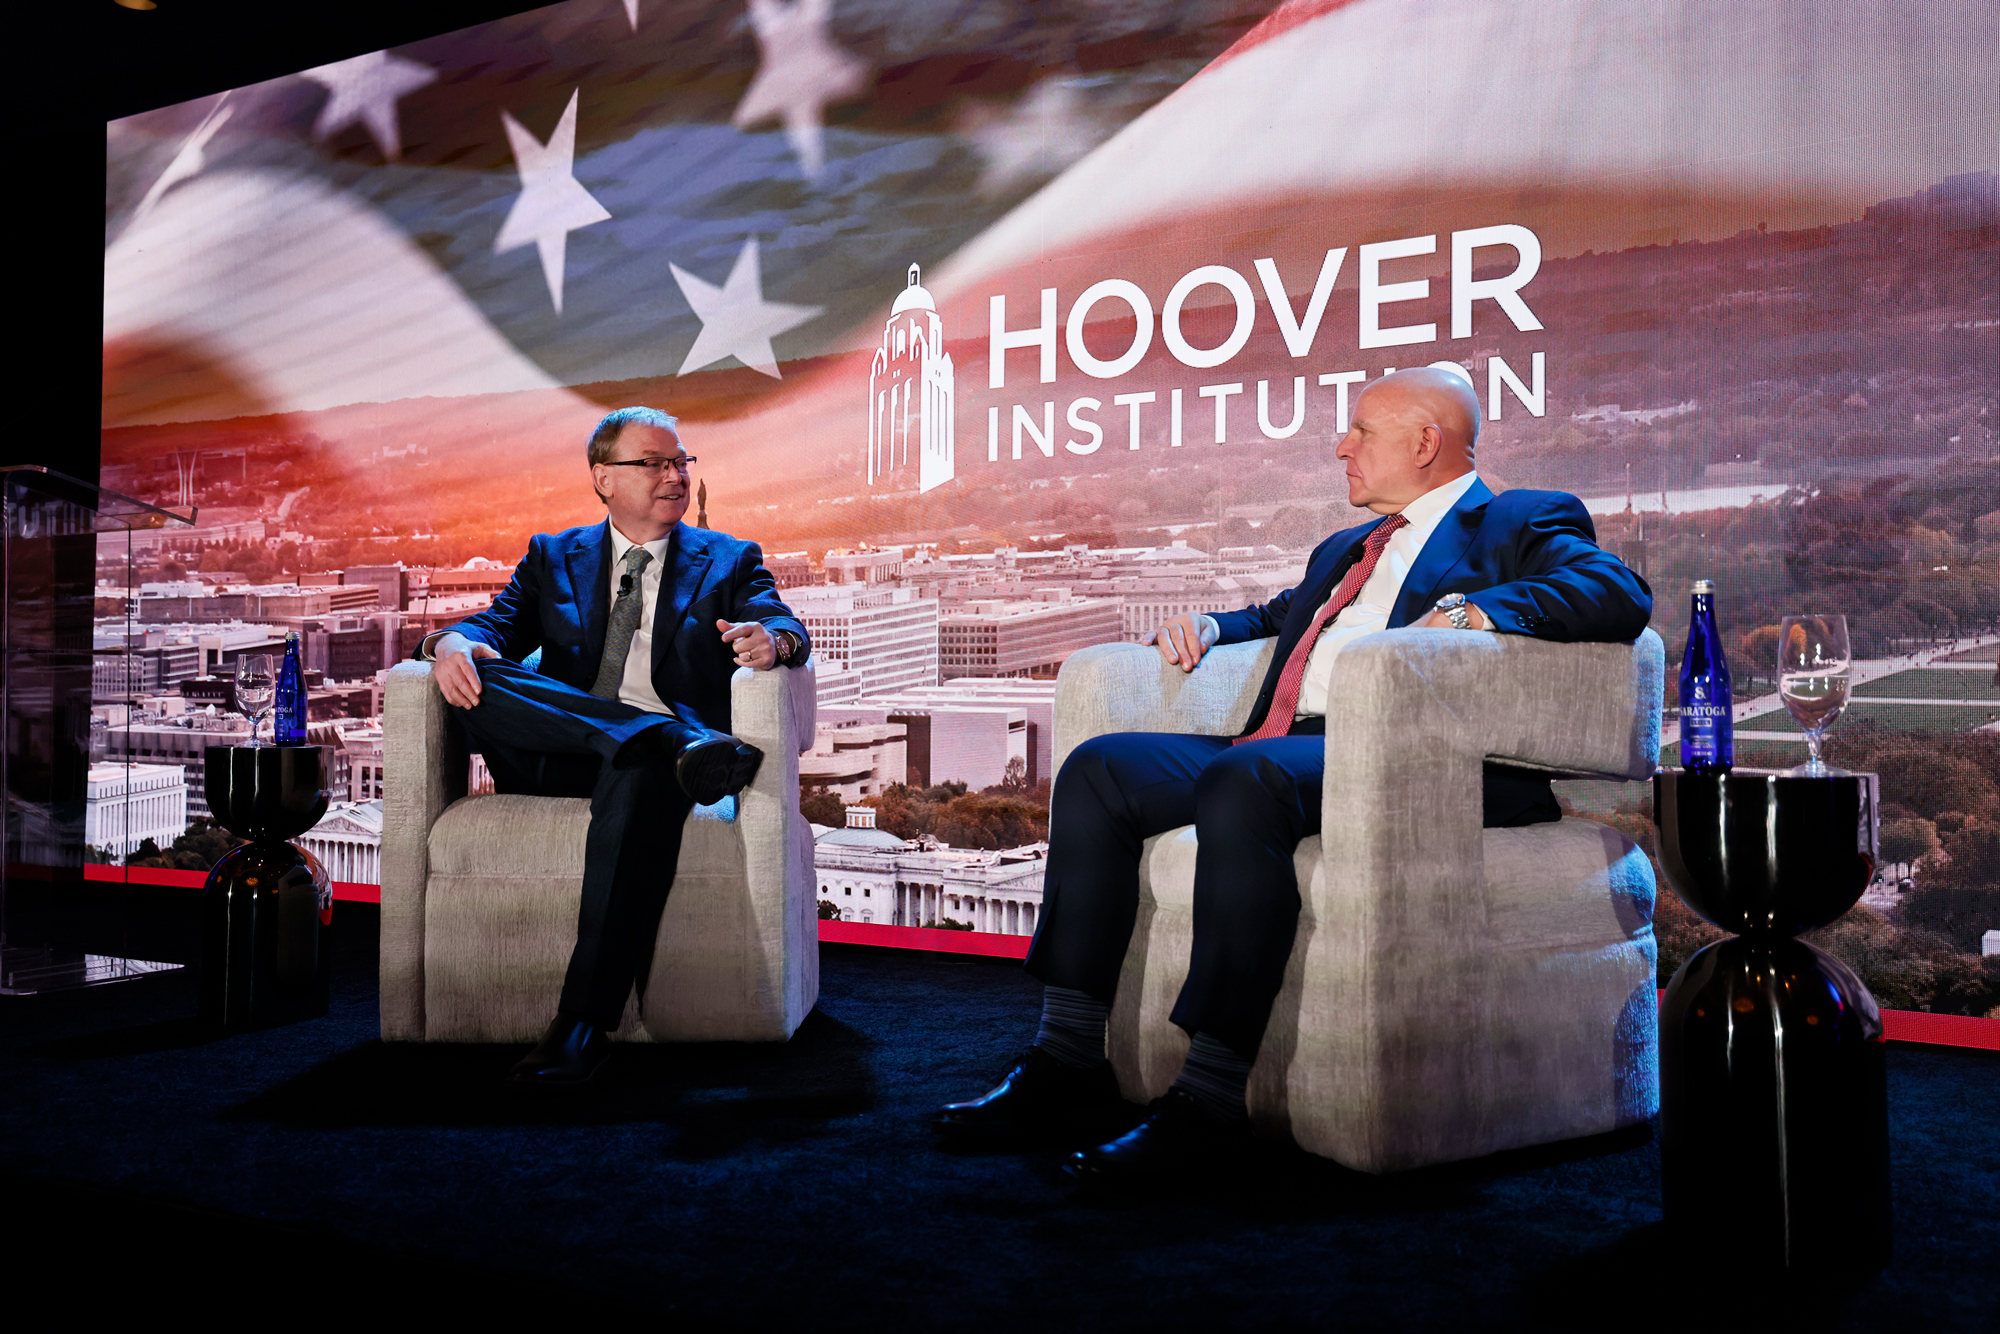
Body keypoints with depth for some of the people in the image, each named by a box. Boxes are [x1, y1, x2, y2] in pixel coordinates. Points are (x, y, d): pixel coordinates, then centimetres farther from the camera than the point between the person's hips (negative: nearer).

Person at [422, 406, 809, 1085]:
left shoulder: (730, 561, 18)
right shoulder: (553, 557, 23)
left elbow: (783, 627, 1)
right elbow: (499, 624, 10)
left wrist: (771, 638, -25)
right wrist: (453, 641, -16)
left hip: (652, 757, -2)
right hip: (554, 760, 2)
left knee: (640, 777, -39)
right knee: (480, 678, -26)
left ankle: (584, 1021, -42)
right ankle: (679, 743, -37)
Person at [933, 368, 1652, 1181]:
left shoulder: (1523, 525, 10)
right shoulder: (1345, 549, 34)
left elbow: (1621, 594, -7)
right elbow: (1278, 614, 46)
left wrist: (1473, 609, -21)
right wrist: (1209, 625, 23)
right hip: (1283, 748, 8)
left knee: (1243, 780, -37)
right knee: (1098, 769, -9)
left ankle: (1210, 1105, -32)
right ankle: (1068, 1071, -12)